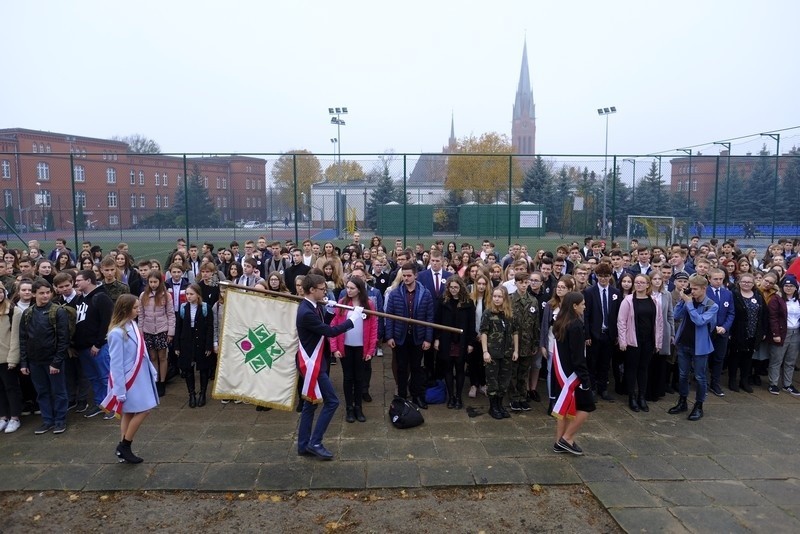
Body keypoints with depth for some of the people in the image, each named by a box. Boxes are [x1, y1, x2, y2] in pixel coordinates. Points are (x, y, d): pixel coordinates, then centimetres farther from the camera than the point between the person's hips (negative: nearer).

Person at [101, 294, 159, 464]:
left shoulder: (133, 325, 1)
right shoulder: (117, 333, -22)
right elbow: (116, 364, -19)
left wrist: (151, 370, 10)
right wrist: (120, 391, -17)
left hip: (139, 377, 8)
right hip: (129, 380, -8)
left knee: (129, 413, 14)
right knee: (143, 410, -4)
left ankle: (123, 449, 25)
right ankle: (124, 446, 12)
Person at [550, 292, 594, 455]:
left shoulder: (560, 323, 7)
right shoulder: (576, 325, -19)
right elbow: (578, 355, -21)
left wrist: (560, 370, 12)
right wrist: (585, 377, -17)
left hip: (561, 371, 9)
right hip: (572, 372, -9)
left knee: (565, 406, 15)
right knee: (586, 406, 5)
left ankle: (560, 442, 19)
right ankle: (567, 438, 7)